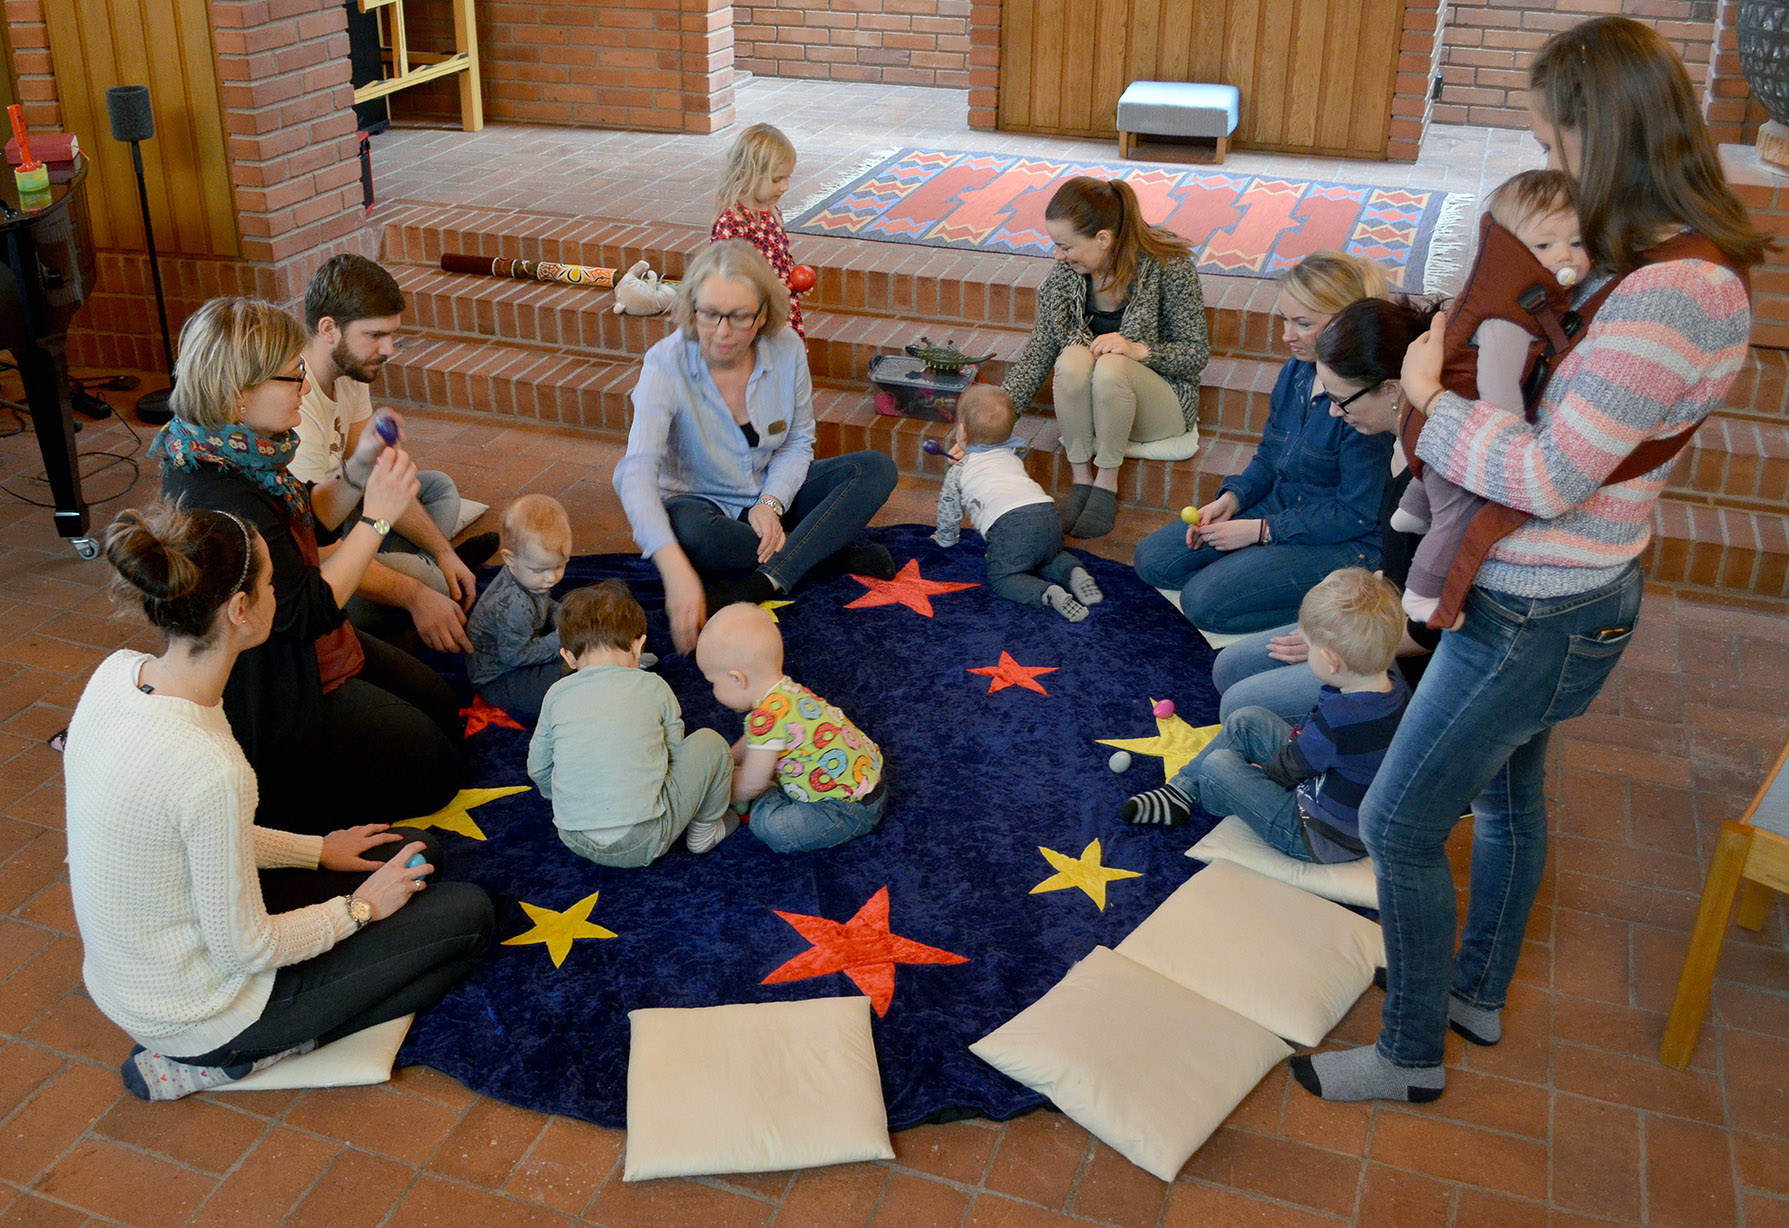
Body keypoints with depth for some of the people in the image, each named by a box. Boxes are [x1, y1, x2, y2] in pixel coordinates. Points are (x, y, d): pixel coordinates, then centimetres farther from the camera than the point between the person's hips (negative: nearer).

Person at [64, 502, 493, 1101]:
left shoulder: (119, 672, -8)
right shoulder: (208, 766, -35)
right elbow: (245, 949, -23)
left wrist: (316, 849, 12)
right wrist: (358, 907, -6)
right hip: (196, 1015, -8)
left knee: (405, 854, 18)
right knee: (468, 913, 0)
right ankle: (245, 1056, 1)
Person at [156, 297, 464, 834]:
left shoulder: (238, 454, -5)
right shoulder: (219, 499, -34)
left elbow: (308, 521, 11)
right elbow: (309, 611, -27)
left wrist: (357, 472, -8)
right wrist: (377, 516, -24)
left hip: (301, 654, 10)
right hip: (274, 701, -10)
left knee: (442, 709, 19)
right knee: (433, 770, -2)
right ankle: (277, 785, 3)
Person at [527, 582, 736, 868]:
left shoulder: (557, 694, 5)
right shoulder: (652, 687, 1)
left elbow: (538, 769, 14)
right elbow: (674, 751, 13)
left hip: (574, 841, 4)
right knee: (710, 743, 13)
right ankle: (704, 830, 27)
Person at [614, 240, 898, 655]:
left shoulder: (787, 349, -13)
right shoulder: (666, 365, -24)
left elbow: (798, 443, 1)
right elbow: (636, 474, -36)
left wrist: (771, 503, -20)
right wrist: (675, 569, -51)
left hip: (770, 499, 4)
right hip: (700, 502, -3)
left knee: (877, 469, -17)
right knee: (691, 531, -40)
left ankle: (760, 583, -30)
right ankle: (835, 555, -18)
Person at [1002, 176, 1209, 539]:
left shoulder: (1168, 266, -17)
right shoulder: (1065, 275, -7)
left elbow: (1197, 353, -11)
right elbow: (1035, 357, -4)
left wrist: (1139, 350, -29)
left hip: (1161, 406, -3)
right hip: (1087, 408, 3)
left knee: (1112, 366, -35)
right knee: (1073, 359, -31)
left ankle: (1106, 485, -18)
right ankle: (1081, 480, -17)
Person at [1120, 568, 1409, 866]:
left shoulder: (1338, 720, -36)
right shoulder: (1395, 685, -10)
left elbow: (1288, 770, -17)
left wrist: (1264, 771, 2)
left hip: (1321, 838, -9)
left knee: (1217, 766, -6)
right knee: (1246, 721, 10)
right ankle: (1181, 790, 22)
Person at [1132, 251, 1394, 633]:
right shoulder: (1296, 370, -1)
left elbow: (1355, 514, -22)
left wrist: (1261, 530, -20)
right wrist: (1232, 498, -6)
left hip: (1342, 543, -9)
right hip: (1278, 508, 9)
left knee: (1205, 602, -21)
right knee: (1151, 560, 4)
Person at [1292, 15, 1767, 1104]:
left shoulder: (1663, 299, -29)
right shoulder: (1691, 266, 4)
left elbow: (1547, 478, -31)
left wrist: (1431, 399, -19)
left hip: (1536, 620, -10)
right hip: (1547, 601, 10)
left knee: (1400, 824, 2)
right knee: (1507, 798, 26)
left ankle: (1411, 1055, 22)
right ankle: (1477, 992, 48)